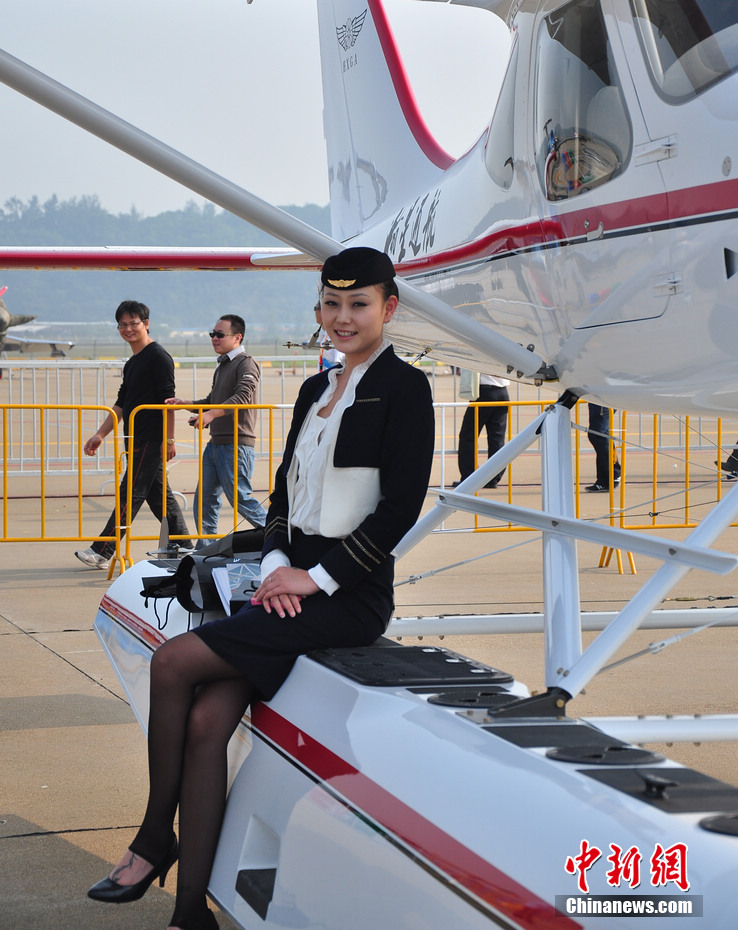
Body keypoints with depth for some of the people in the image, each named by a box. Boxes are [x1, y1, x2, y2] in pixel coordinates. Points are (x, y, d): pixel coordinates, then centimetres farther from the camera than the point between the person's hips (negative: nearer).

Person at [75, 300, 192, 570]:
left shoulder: (158, 356, -9)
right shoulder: (131, 364, 19)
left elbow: (167, 400, -15)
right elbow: (122, 404, 24)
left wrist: (168, 439, -19)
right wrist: (101, 434, 19)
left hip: (151, 440, -9)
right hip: (137, 441, 10)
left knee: (130, 495, -7)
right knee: (158, 494, 10)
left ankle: (102, 552, -8)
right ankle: (184, 547, 15)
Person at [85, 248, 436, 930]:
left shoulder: (404, 388, -5)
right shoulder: (315, 390, 18)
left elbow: (400, 508, -12)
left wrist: (316, 578, -13)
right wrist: (276, 563, 1)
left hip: (350, 597, -7)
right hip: (294, 585, 7)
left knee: (174, 663, -17)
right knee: (206, 721, -12)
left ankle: (155, 836, 1)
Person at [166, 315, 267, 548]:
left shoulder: (246, 363, -9)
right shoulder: (222, 366, 20)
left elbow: (243, 396, -24)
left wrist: (211, 414, -33)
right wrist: (183, 403, 12)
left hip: (236, 444, -9)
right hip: (215, 442, 9)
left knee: (240, 498, -6)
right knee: (205, 498, 7)